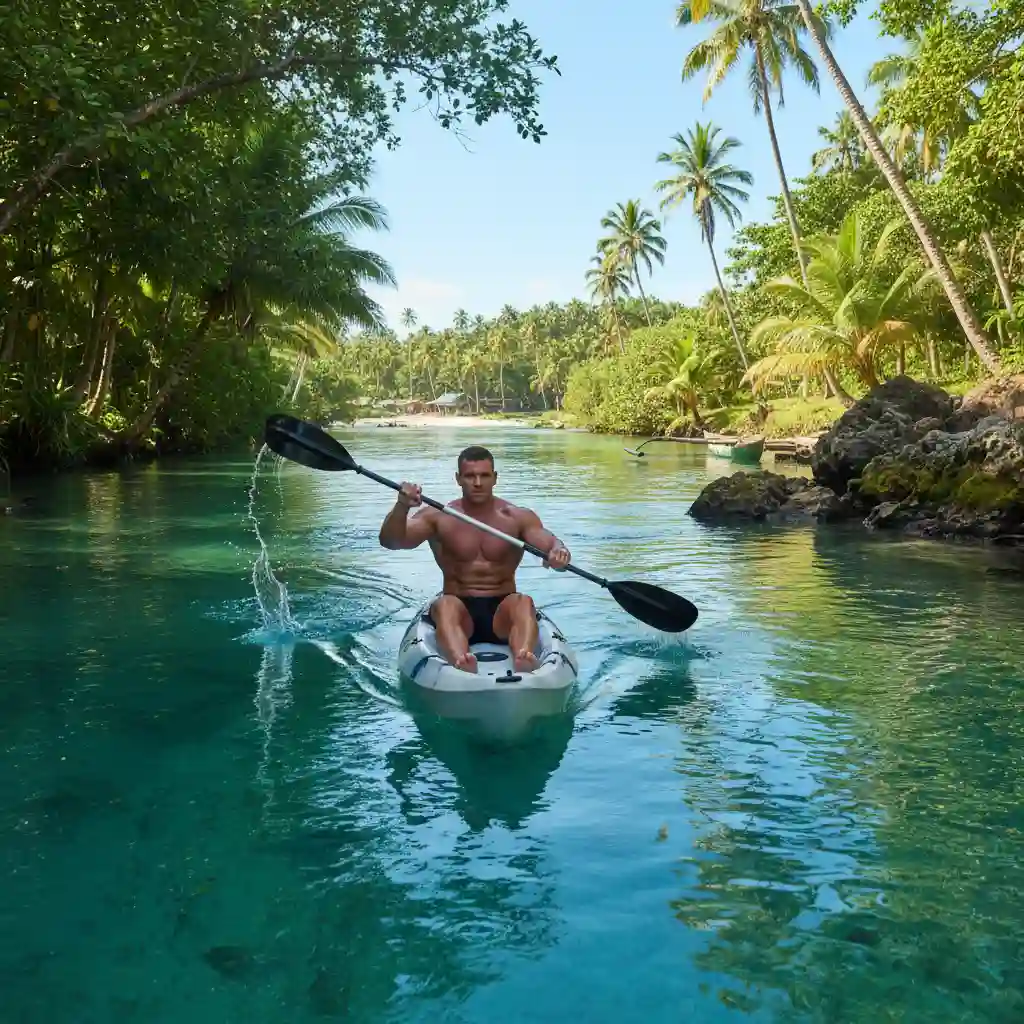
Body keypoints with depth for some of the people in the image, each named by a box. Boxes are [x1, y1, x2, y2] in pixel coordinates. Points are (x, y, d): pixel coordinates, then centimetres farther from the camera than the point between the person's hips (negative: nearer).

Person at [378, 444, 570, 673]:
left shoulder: (518, 518, 6)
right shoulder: (438, 517, 5)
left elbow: (550, 542, -11)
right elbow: (390, 541, -7)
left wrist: (558, 552, -37)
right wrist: (402, 506, -29)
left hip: (502, 611, 1)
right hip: (459, 610, 0)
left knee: (523, 602, -31)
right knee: (445, 605, -33)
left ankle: (523, 660, -60)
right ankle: (461, 663, -62)